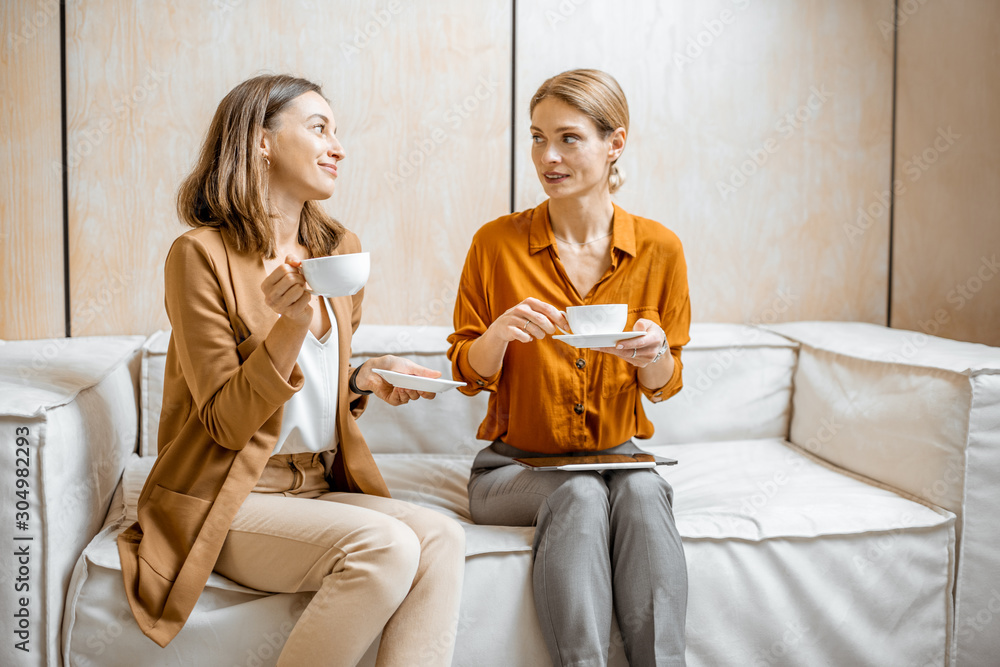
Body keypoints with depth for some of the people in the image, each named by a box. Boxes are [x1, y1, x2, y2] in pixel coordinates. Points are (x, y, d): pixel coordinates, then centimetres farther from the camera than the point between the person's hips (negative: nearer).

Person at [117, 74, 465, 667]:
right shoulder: (201, 254, -10)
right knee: (388, 545, -29)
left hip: (321, 485, 6)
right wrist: (291, 325, -26)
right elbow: (225, 424, -13)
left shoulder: (342, 249, 11)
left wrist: (365, 378, 0)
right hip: (225, 500, -6)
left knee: (442, 539, -23)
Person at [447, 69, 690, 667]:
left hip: (617, 454, 1)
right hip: (516, 462, -1)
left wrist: (655, 354, -17)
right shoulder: (498, 243, -5)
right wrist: (499, 332, -21)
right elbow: (469, 374, 1)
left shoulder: (659, 249, -2)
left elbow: (663, 386, 7)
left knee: (643, 491, -31)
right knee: (579, 494, -32)